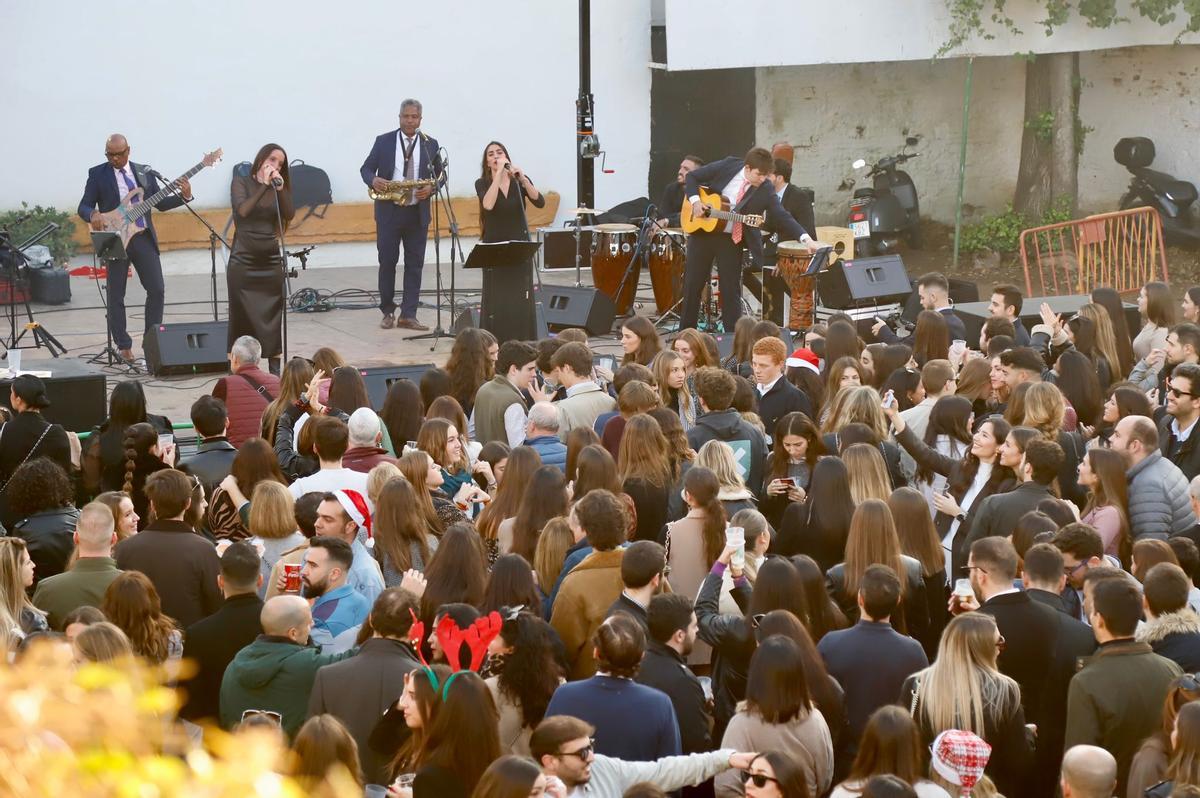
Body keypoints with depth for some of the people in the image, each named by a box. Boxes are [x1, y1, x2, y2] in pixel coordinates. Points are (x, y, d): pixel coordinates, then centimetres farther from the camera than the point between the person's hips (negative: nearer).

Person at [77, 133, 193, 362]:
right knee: (116, 295, 1)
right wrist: (93, 215, -23)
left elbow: (159, 203, 12)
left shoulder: (144, 172, 10)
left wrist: (183, 197, -4)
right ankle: (124, 346, 9)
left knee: (157, 290, -2)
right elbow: (84, 206, 0)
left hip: (143, 237, 2)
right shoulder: (97, 174, 2)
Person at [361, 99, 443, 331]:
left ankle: (408, 315, 4)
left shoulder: (430, 144, 5)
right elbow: (366, 168, 5)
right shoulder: (383, 141, 2)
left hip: (418, 213, 1)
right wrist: (373, 180, -18)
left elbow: (441, 174, 9)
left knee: (414, 264, 1)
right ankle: (388, 312, 13)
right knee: (387, 262, 3)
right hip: (388, 211, -1)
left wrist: (431, 188, -12)